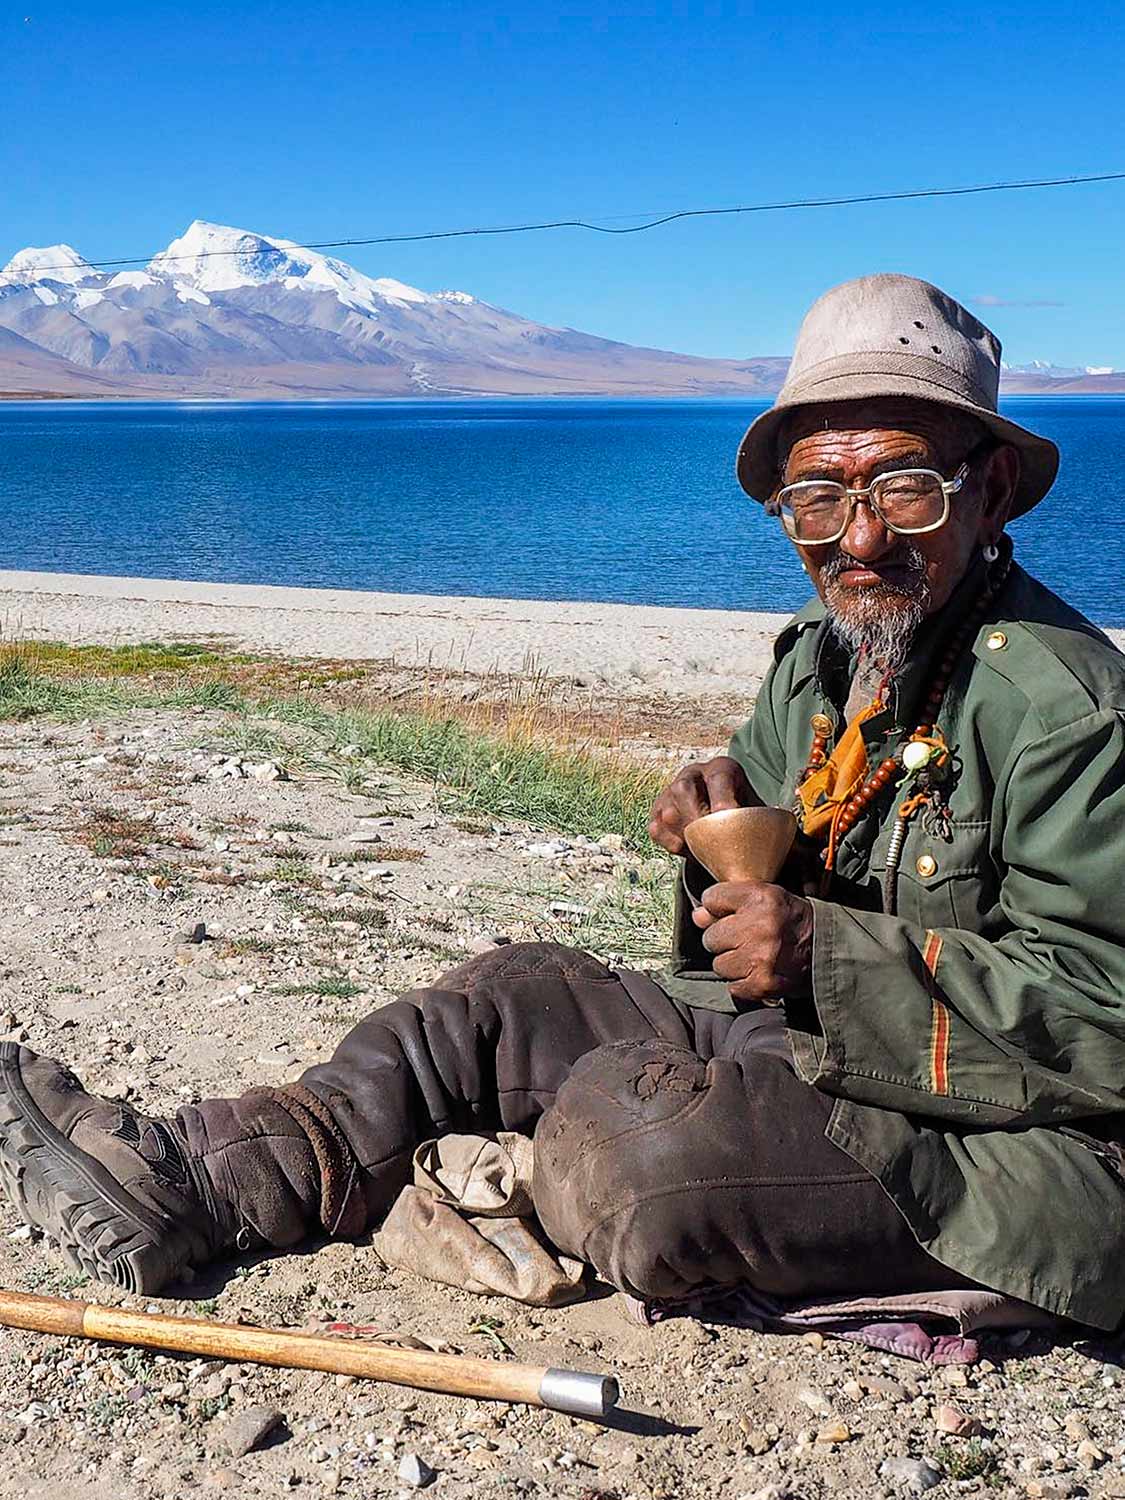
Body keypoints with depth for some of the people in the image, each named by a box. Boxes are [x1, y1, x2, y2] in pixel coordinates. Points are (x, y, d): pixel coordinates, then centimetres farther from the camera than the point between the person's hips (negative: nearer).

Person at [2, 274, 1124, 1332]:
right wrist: (733, 801, -3)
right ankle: (174, 1186, 4)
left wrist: (827, 955, -29)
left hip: (1013, 1151, -8)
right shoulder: (819, 654, 7)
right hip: (804, 1041, 8)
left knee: (627, 1130, -31)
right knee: (512, 997, 3)